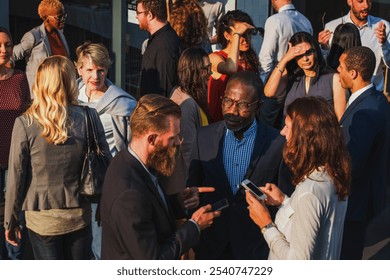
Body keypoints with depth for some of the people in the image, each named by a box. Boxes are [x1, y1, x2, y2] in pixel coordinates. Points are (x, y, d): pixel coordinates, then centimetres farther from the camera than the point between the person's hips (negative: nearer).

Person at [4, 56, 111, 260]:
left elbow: (16, 177, -10)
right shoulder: (88, 118, -9)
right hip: (80, 216, 2)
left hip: (42, 220, -2)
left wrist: (10, 220, 3)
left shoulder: (25, 124, -14)